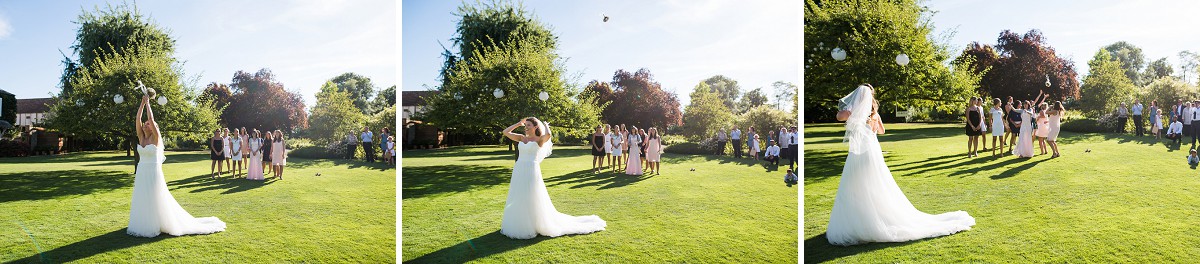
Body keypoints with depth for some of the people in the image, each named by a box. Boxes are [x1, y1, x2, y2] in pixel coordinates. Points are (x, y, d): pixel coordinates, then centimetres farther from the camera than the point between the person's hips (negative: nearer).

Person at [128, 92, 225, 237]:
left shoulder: (156, 138, -6)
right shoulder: (141, 138, 8)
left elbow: (151, 119, -16)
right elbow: (138, 119, 2)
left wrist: (148, 103, -10)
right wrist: (142, 103, -1)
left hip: (153, 173, -6)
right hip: (141, 174, 6)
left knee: (154, 202, -1)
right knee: (141, 201, 9)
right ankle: (144, 224, 18)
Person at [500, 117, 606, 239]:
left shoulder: (539, 140, -3)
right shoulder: (521, 138, 11)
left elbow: (548, 135, -26)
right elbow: (505, 132, 12)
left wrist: (545, 125, -6)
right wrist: (518, 123, 12)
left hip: (531, 172, -6)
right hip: (518, 172, 6)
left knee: (532, 201, -1)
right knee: (518, 201, 11)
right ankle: (519, 225, 22)